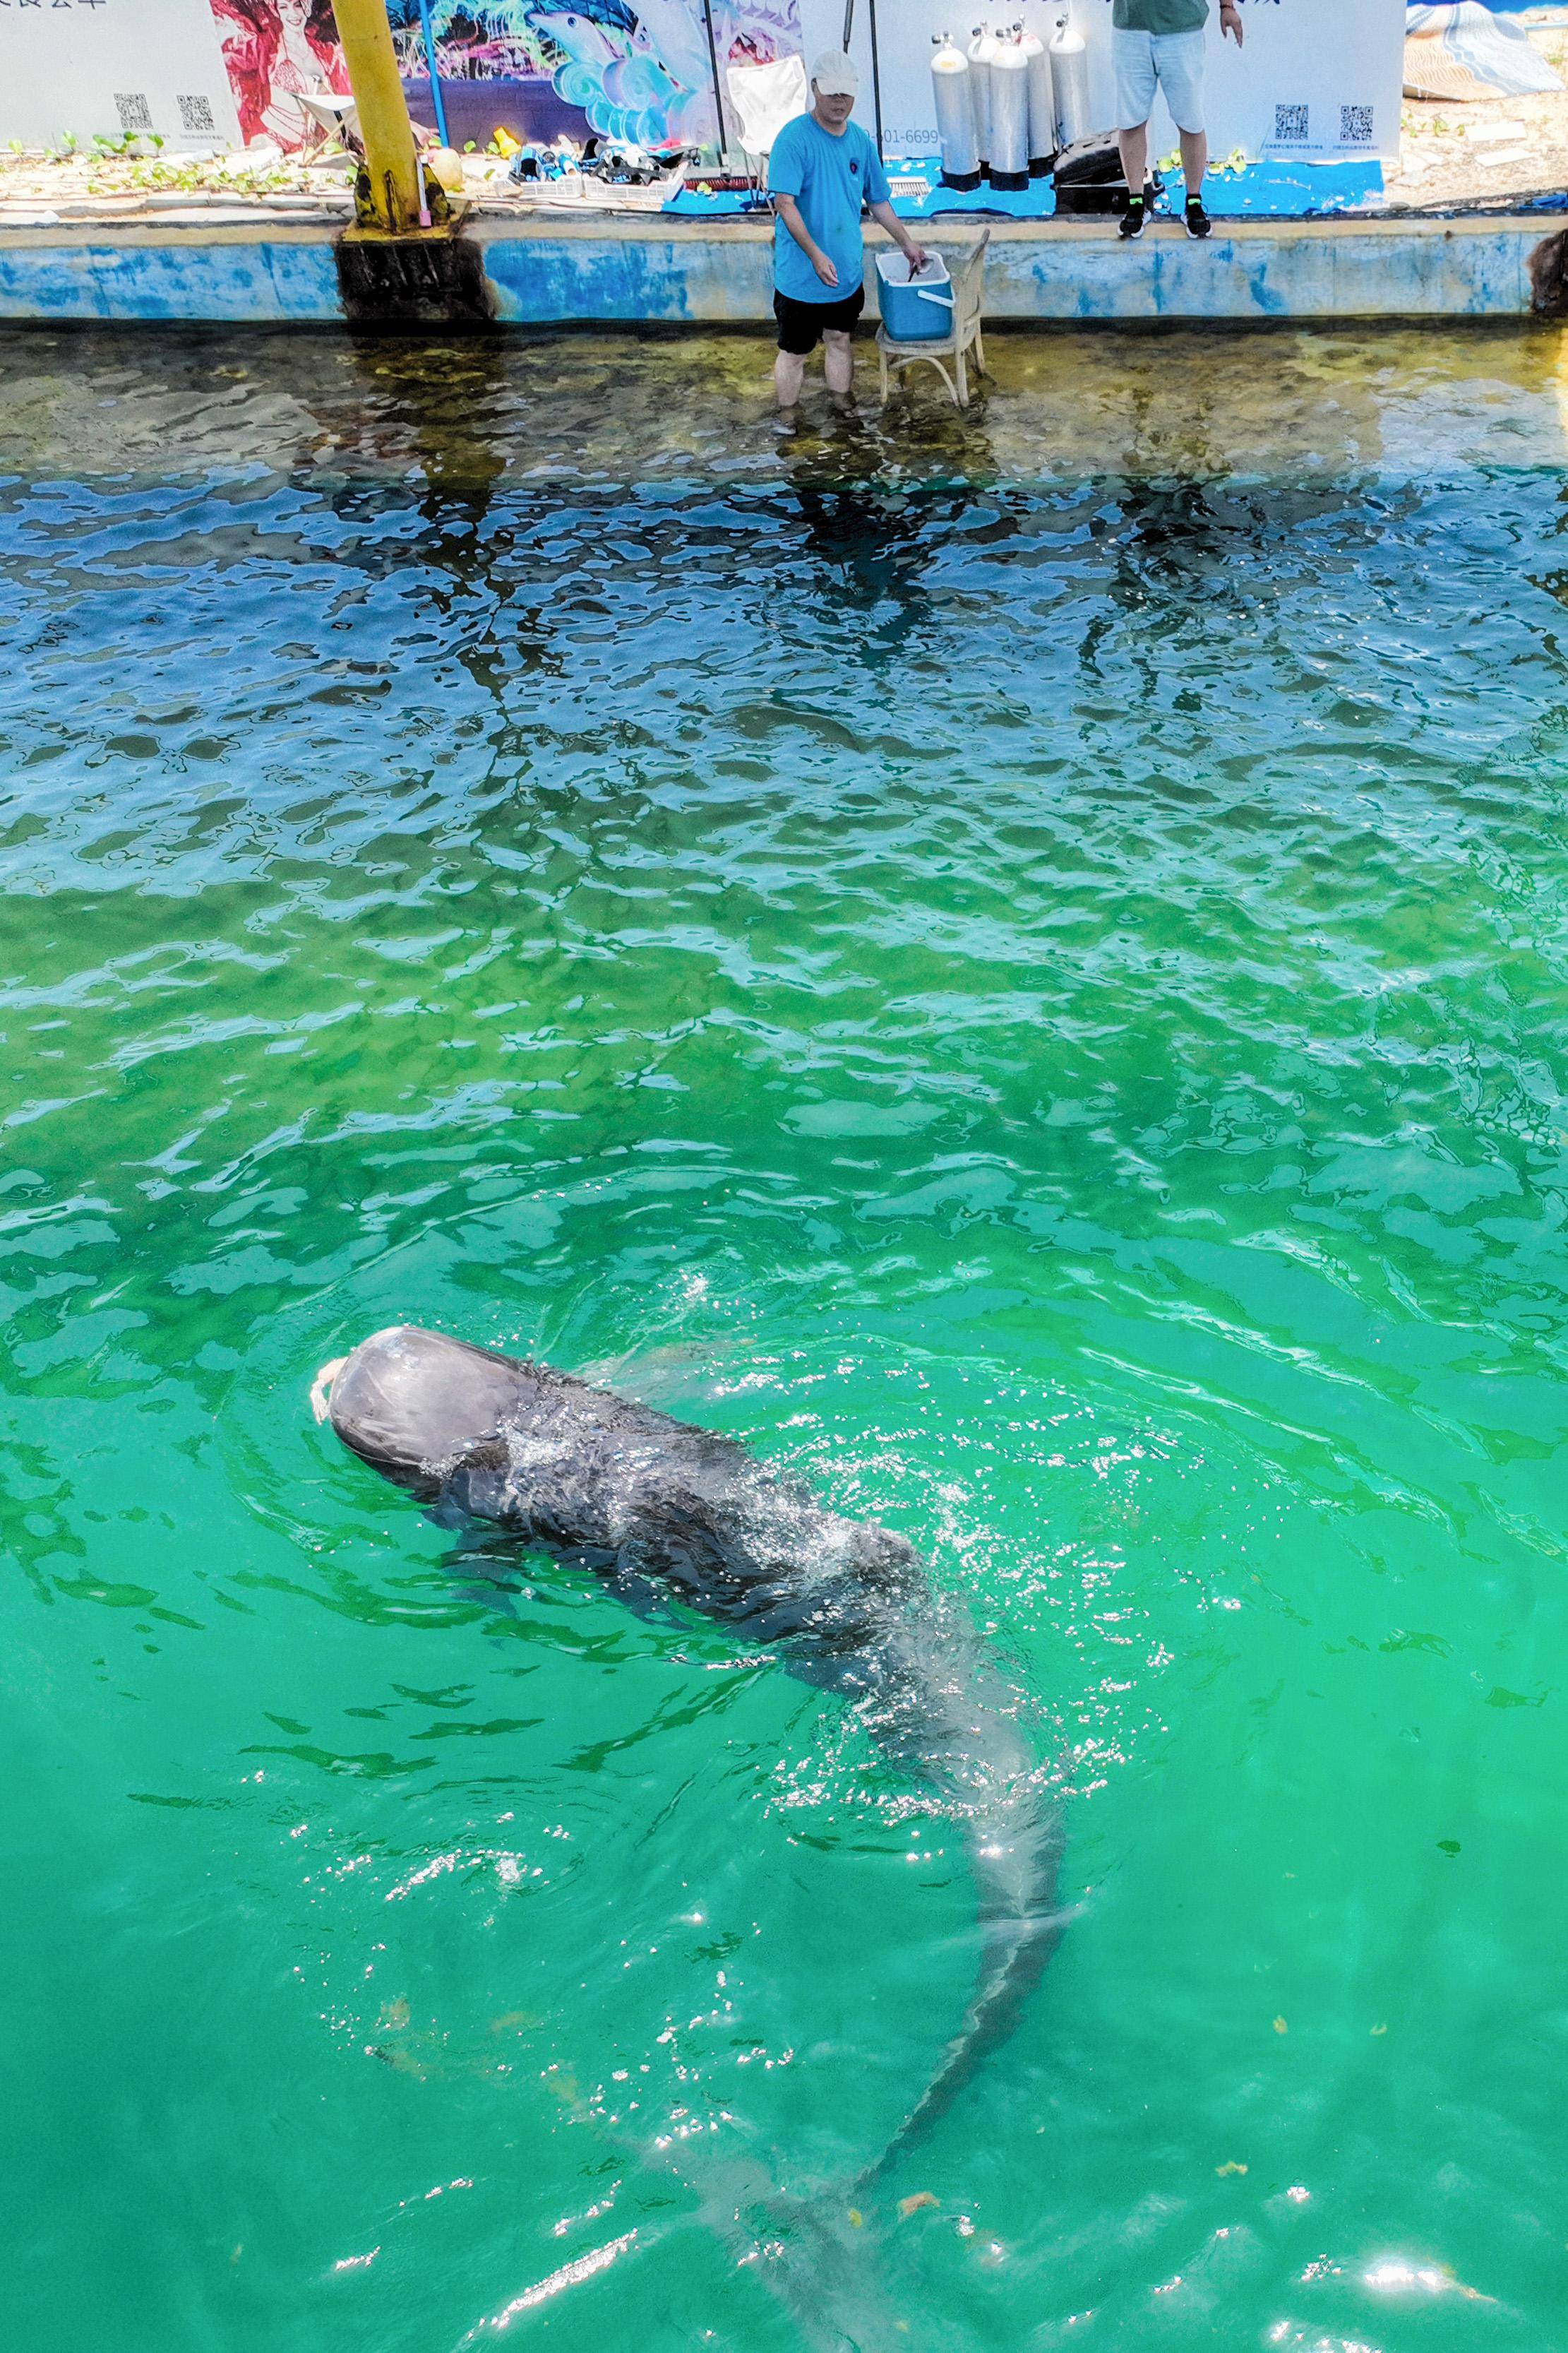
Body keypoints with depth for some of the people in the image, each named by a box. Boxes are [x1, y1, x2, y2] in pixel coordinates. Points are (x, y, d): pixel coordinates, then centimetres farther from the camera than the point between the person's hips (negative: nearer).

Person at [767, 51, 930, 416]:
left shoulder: (860, 141, 3)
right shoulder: (794, 139, -17)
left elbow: (878, 201, 16)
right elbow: (784, 203, -24)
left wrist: (907, 243, 20)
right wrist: (816, 256, -32)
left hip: (847, 272, 6)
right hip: (801, 276, -6)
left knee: (839, 341, 20)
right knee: (794, 352, 5)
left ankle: (842, 409, 37)